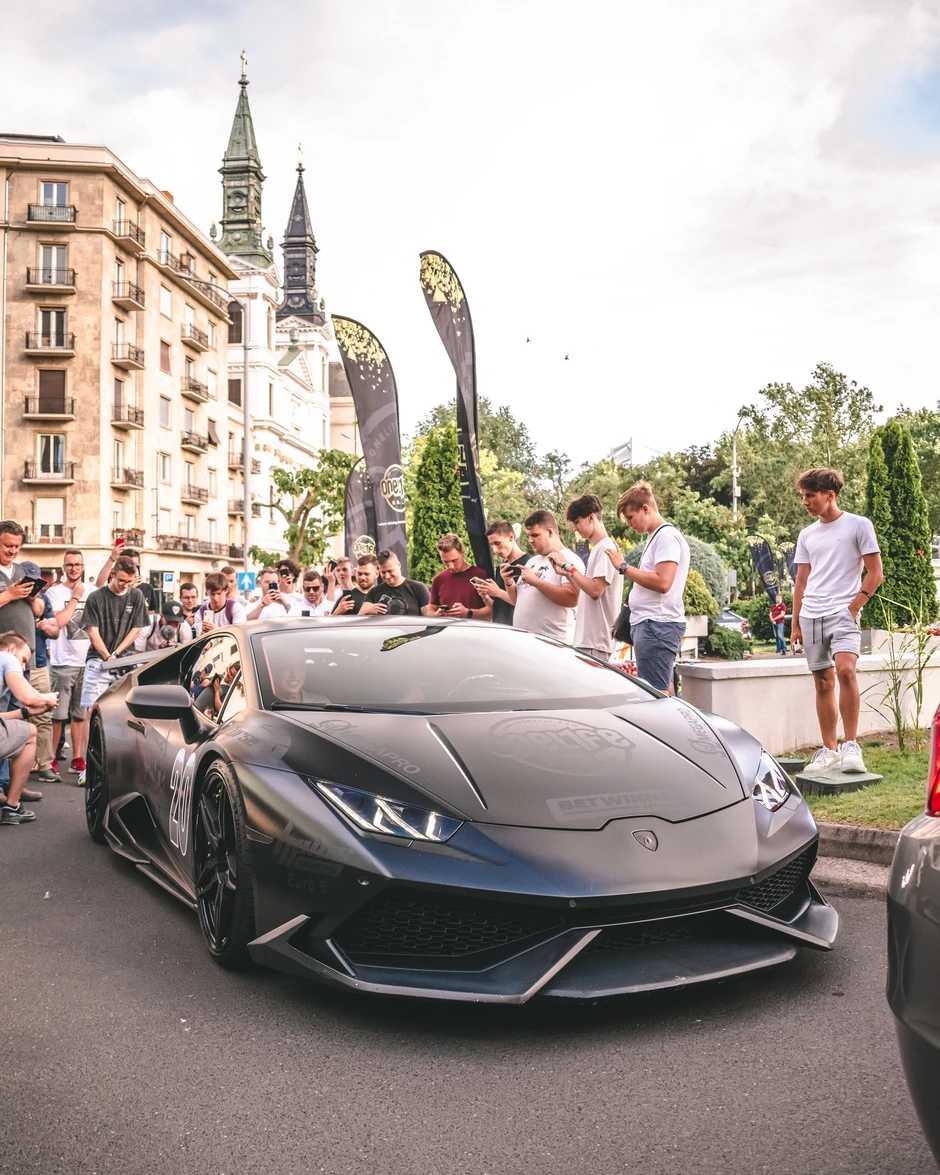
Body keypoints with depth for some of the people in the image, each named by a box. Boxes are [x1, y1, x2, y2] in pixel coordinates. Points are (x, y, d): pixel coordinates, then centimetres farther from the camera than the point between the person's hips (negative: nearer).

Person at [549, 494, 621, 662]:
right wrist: (567, 573, 8)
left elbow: (595, 590, -21)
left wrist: (567, 565, -16)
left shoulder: (606, 548, -11)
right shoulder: (597, 549, 18)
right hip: (586, 638, 10)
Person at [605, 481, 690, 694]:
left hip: (657, 624, -10)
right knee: (662, 693, 10)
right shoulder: (655, 537, 19)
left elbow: (662, 583, -21)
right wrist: (627, 614, 16)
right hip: (652, 623, 10)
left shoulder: (667, 535, -10)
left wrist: (623, 567, -14)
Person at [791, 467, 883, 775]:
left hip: (843, 613, -5)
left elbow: (875, 573, -2)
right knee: (823, 682, 7)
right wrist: (795, 624, 12)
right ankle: (829, 751, 16)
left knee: (845, 669, -25)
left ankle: (851, 746, -18)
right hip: (810, 616, 5)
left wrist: (853, 608, -10)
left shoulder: (858, 525, 0)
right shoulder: (807, 534, 14)